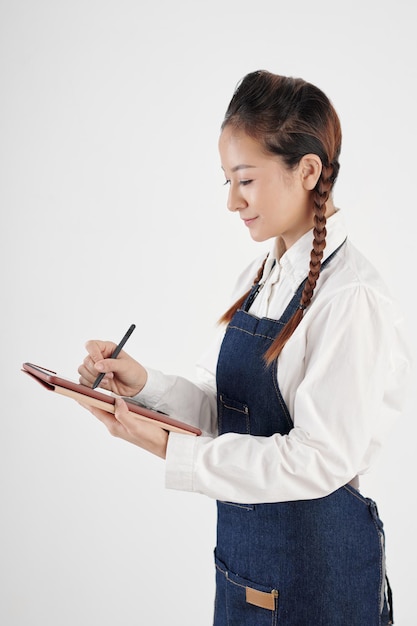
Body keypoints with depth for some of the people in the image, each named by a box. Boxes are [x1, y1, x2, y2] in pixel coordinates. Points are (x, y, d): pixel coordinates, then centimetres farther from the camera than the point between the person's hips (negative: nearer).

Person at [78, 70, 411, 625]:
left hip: (317, 562, -7)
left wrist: (170, 449, -24)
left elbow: (320, 460, -24)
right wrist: (145, 385, -10)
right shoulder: (259, 278, 4)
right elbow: (225, 407, 7)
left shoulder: (353, 299, -21)